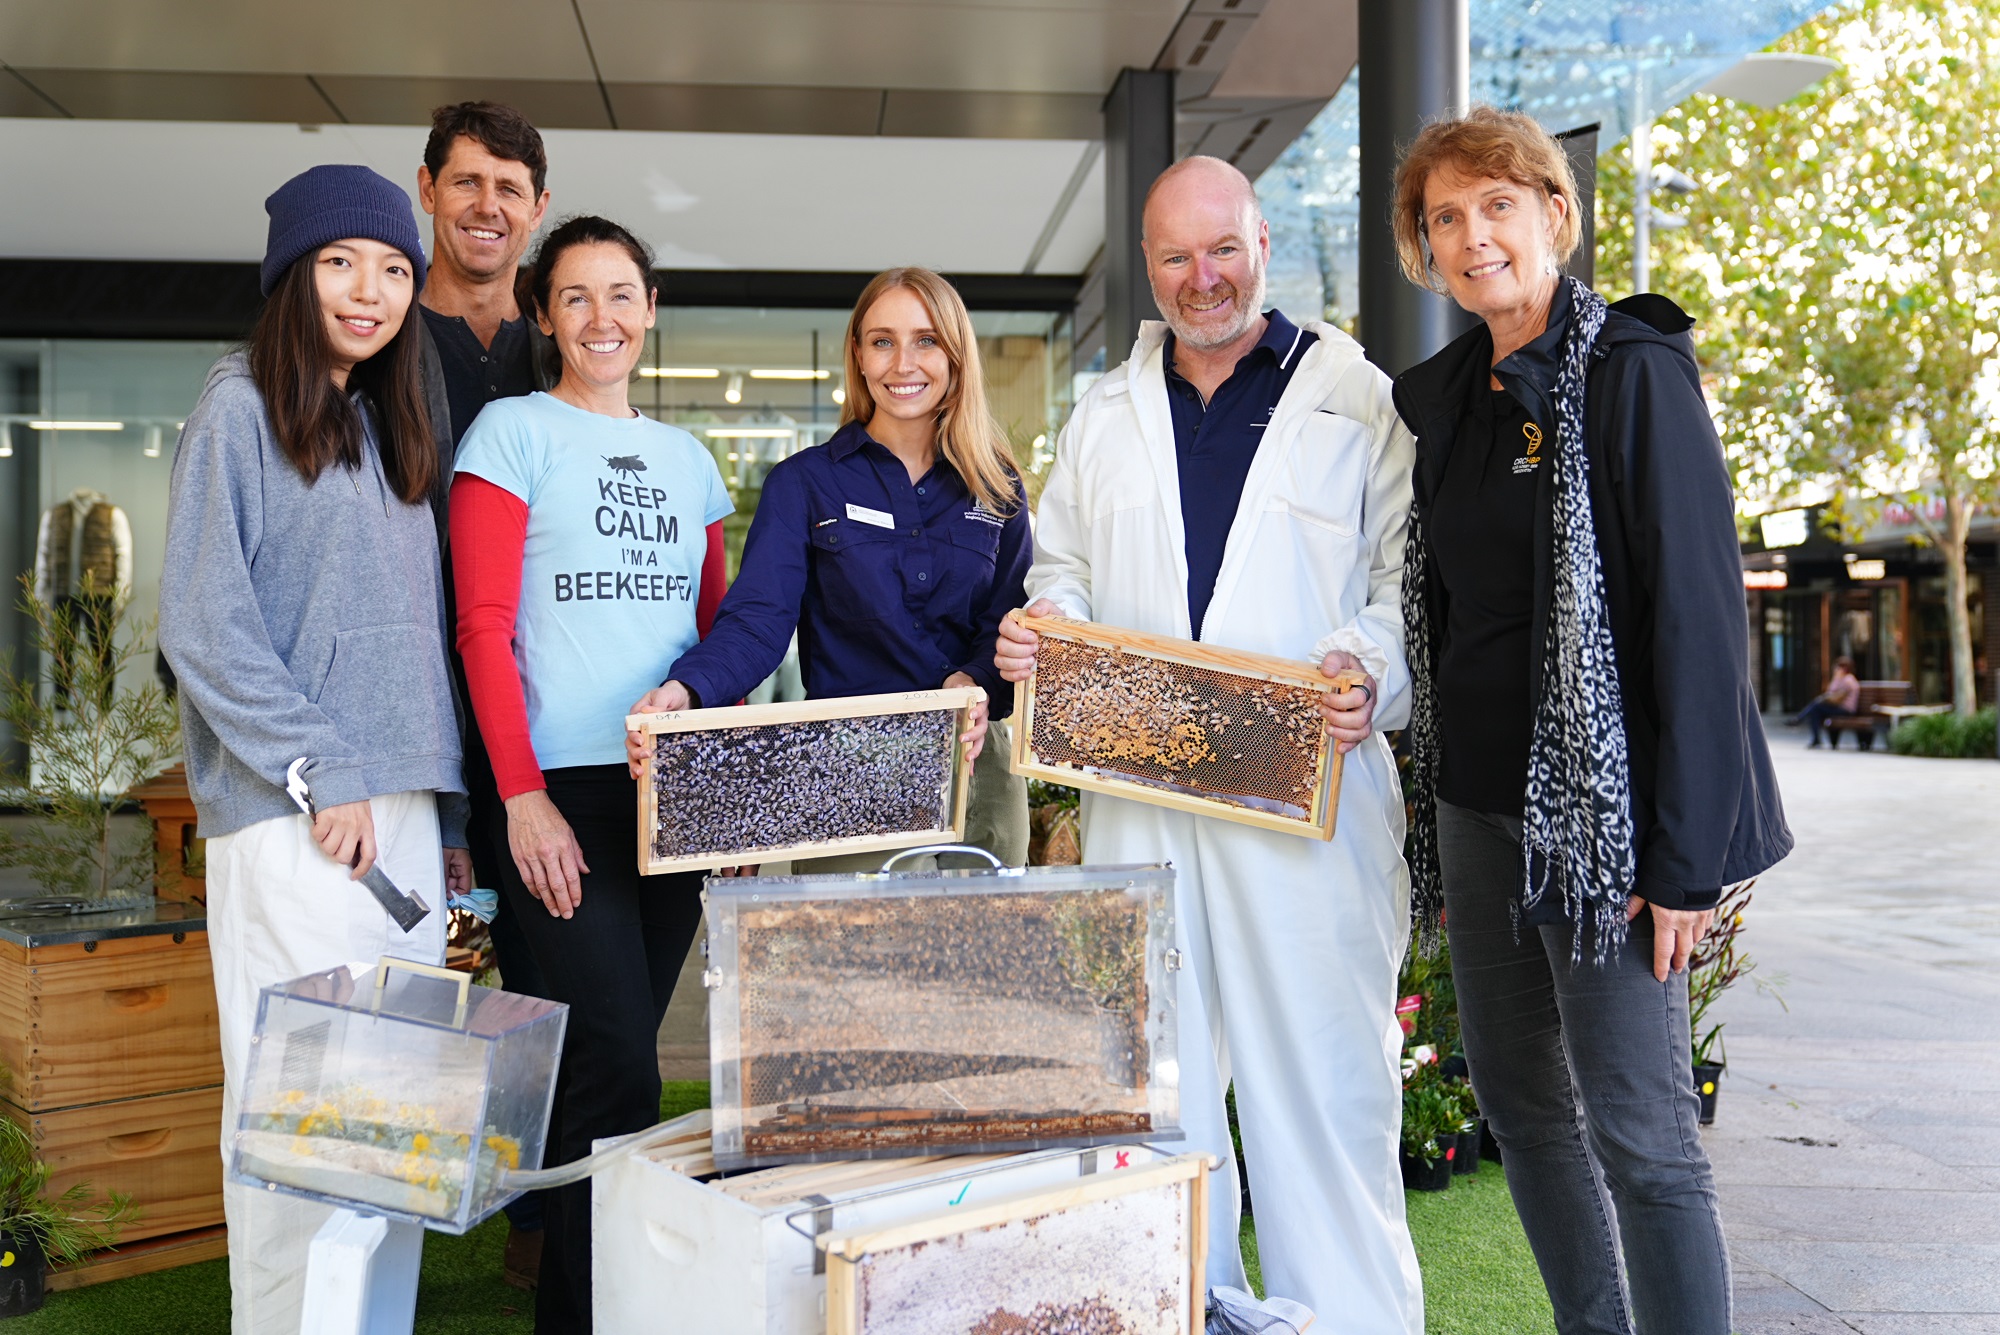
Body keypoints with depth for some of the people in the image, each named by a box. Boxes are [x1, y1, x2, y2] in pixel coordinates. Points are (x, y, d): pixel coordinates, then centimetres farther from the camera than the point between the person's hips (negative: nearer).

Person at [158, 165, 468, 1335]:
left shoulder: (391, 430, 20)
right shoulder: (243, 406, 0)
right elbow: (202, 626, -8)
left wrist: (449, 816, 13)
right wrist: (324, 774, -13)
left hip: (403, 810, 7)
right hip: (292, 819, -6)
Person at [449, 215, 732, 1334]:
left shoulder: (687, 458, 17)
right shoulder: (515, 431, 2)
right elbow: (483, 624, -5)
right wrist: (521, 794, -13)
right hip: (565, 791, -5)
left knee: (615, 1052, 10)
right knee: (620, 1064, -9)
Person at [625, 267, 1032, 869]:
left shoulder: (998, 490, 10)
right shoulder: (804, 482, 3)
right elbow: (757, 618, -7)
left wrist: (979, 682, -17)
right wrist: (685, 689, -27)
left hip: (976, 767, 2)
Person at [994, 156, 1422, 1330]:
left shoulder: (1361, 400, 4)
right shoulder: (1106, 417, 17)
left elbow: (1414, 580, 0)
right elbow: (1065, 568, 22)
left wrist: (1373, 672, -19)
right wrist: (1039, 627, 0)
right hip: (1134, 795, 4)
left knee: (1321, 1077, 0)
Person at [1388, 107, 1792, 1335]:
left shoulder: (1631, 370, -8)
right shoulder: (1440, 395, 11)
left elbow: (1698, 610, -13)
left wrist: (1686, 853, -17)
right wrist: (1434, 799, 12)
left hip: (1598, 806, -7)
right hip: (1475, 802, 7)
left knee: (1638, 1131, -3)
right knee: (1517, 1099, 15)